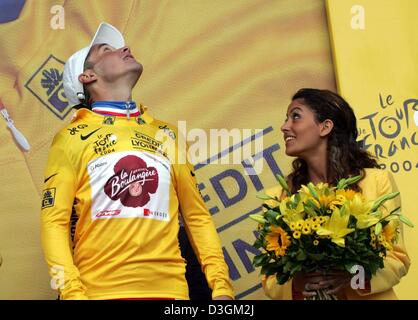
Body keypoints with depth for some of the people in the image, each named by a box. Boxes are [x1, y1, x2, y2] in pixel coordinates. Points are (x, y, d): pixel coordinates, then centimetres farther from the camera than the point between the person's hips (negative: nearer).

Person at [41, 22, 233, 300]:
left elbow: (197, 216, 11)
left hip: (169, 289, 3)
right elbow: (55, 222, -2)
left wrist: (221, 285, 2)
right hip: (98, 291, -3)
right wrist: (72, 293, -14)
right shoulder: (72, 137, 2)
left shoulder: (167, 134, 11)